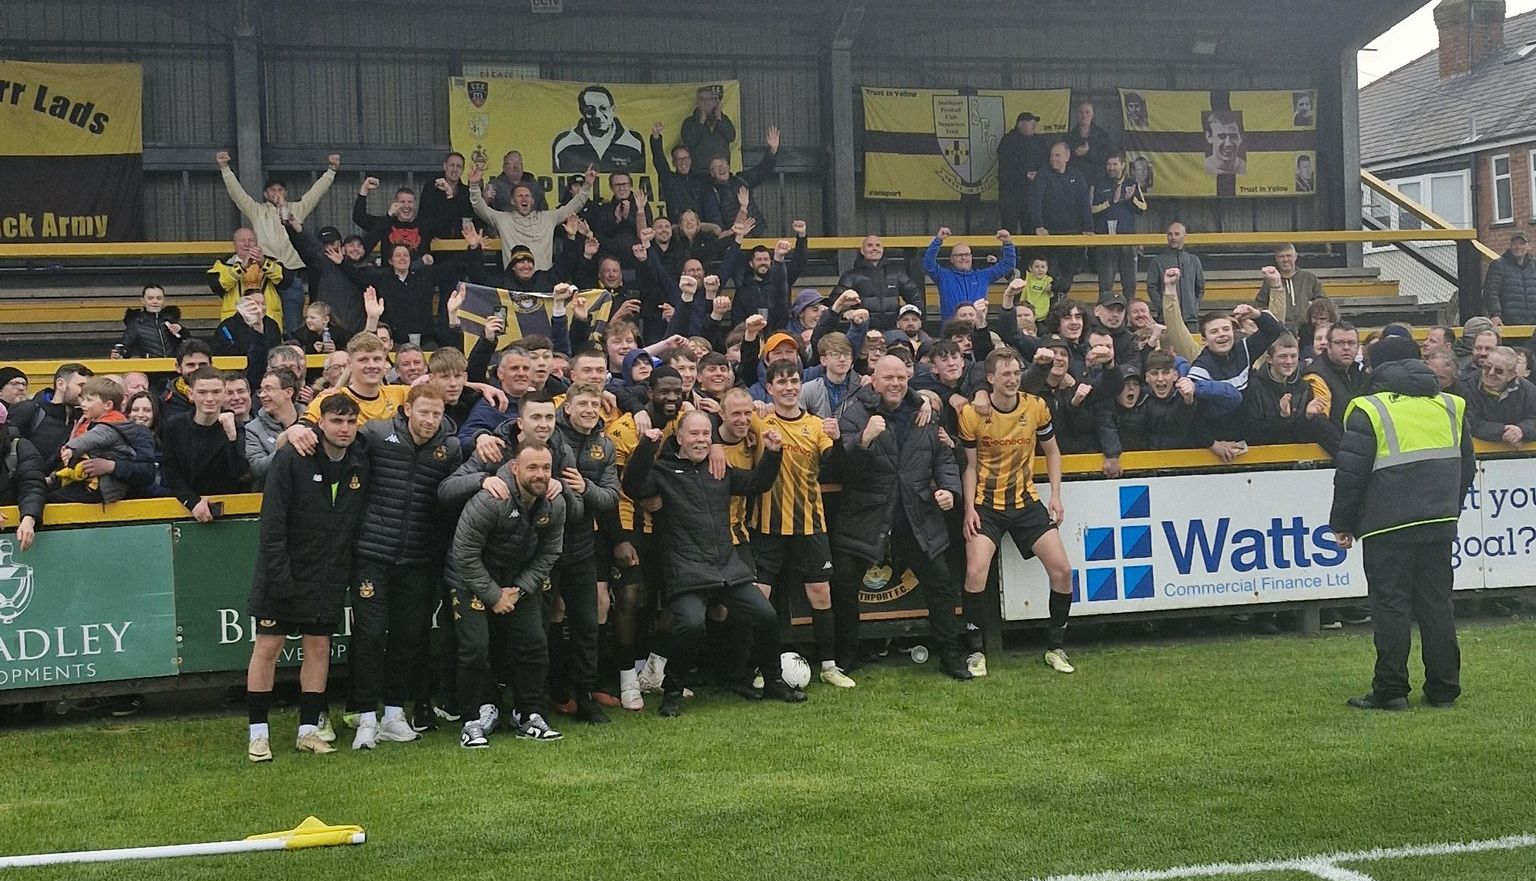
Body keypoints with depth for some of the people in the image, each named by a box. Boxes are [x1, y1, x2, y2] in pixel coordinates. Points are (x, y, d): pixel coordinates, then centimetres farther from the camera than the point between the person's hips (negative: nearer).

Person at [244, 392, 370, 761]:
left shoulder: (360, 467, 2)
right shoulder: (291, 459, -13)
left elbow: (356, 523, 9)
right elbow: (272, 520, -16)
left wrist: (353, 574, 2)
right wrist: (278, 572, -20)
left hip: (329, 579, 5)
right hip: (284, 575, -5)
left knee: (319, 647, 7)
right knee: (268, 647, -1)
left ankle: (309, 729, 15)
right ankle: (259, 734, 6)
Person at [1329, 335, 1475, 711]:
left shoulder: (1369, 411, -6)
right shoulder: (1450, 406, 12)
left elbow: (1350, 474, -9)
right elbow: (1467, 468, 19)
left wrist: (1342, 524, 1)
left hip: (1388, 527, -5)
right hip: (1440, 524, 5)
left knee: (1390, 606, -1)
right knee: (1437, 604, 9)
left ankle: (1390, 691, 0)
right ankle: (1443, 690, 12)